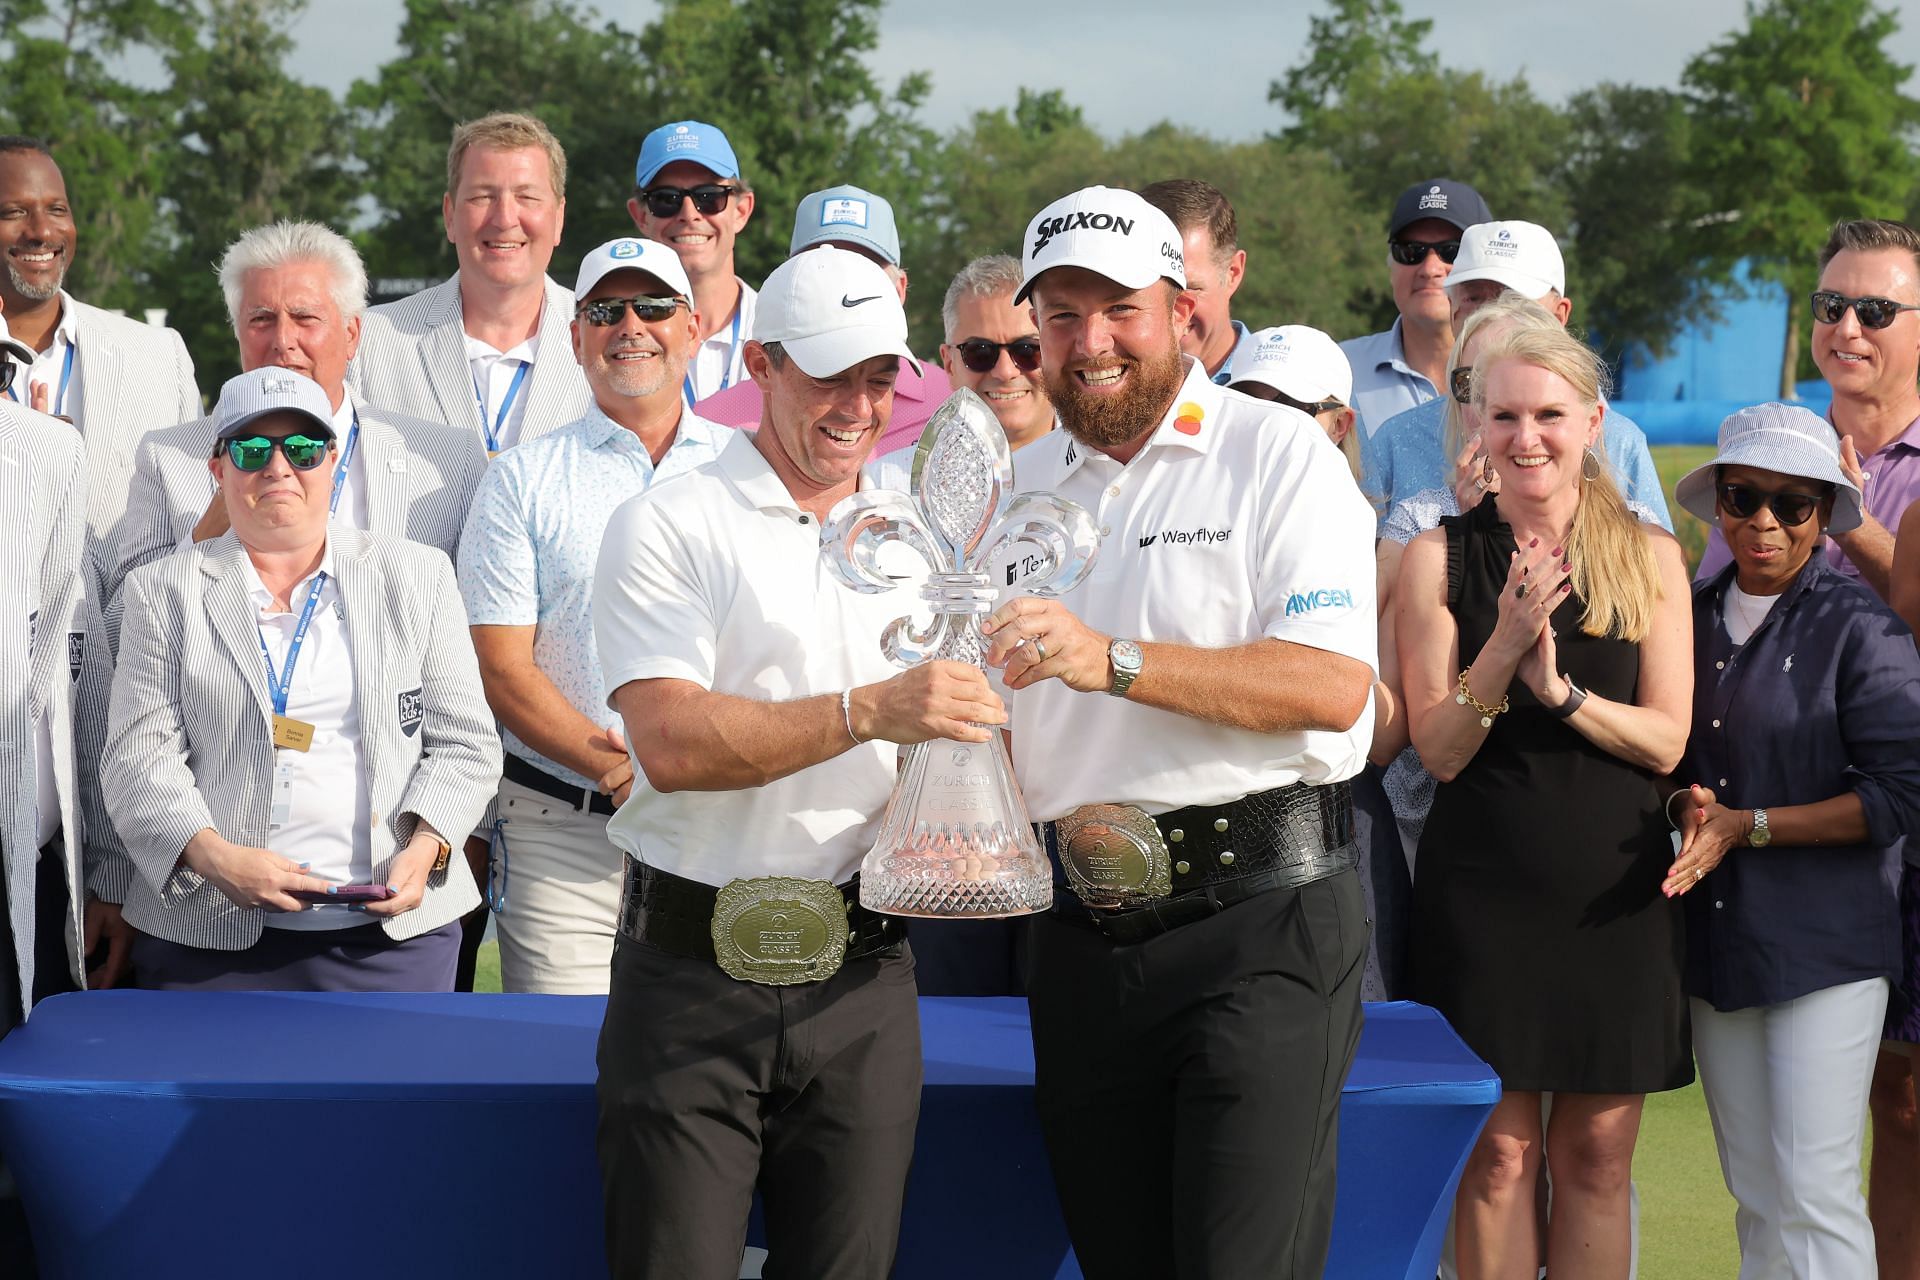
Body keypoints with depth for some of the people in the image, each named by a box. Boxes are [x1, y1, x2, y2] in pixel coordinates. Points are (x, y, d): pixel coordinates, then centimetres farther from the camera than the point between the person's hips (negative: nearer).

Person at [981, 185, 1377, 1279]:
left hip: (1261, 920, -6)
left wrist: (1112, 662, -24)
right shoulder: (1023, 485, 15)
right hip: (1086, 933, 6)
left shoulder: (1279, 455, -3)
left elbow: (1332, 686, -16)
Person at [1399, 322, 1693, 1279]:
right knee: (1499, 1154, -1)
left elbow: (1666, 740, -1)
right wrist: (1505, 646, -19)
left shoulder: (1650, 555, 4)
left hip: (1615, 888, 2)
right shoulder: (1440, 557, 0)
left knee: (1597, 1156, 5)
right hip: (1483, 887, -1)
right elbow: (1438, 751, -4)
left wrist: (1560, 690, -17)